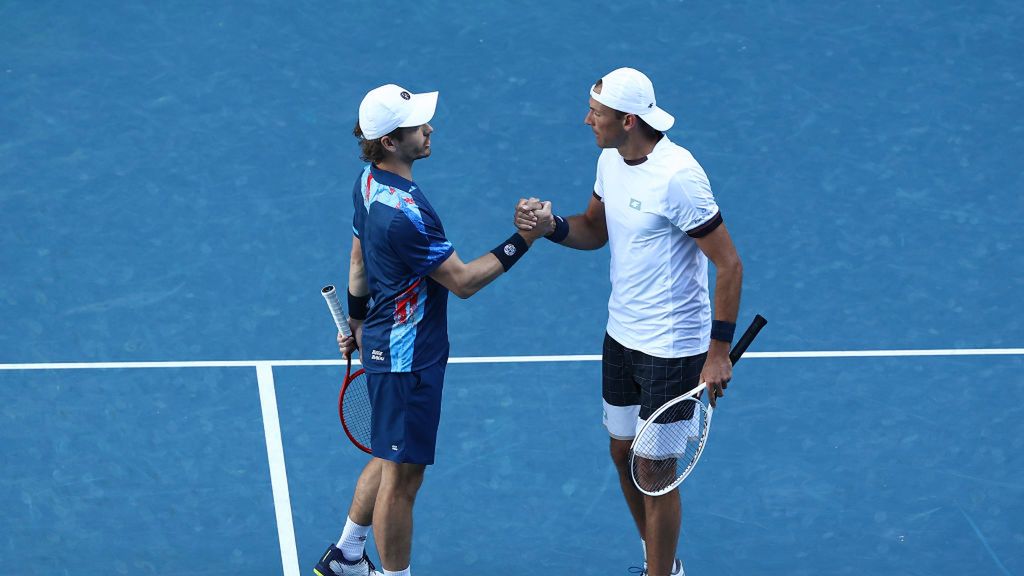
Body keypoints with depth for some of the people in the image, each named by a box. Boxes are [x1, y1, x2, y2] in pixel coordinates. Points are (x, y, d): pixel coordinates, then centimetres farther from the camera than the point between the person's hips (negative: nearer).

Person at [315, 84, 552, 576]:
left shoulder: (370, 181, 0)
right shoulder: (404, 214, -31)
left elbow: (358, 258, 15)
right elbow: (463, 281, -22)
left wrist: (357, 322, 27)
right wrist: (524, 239, -23)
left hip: (383, 344, 11)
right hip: (407, 357, -11)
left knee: (390, 459, 25)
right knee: (402, 475, 3)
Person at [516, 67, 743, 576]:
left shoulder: (678, 176, -25)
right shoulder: (610, 161, 1)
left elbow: (729, 265, -20)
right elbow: (595, 231, 16)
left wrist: (719, 353, -19)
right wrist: (551, 225, -7)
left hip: (671, 349, -8)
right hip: (622, 337, 8)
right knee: (623, 453, 18)